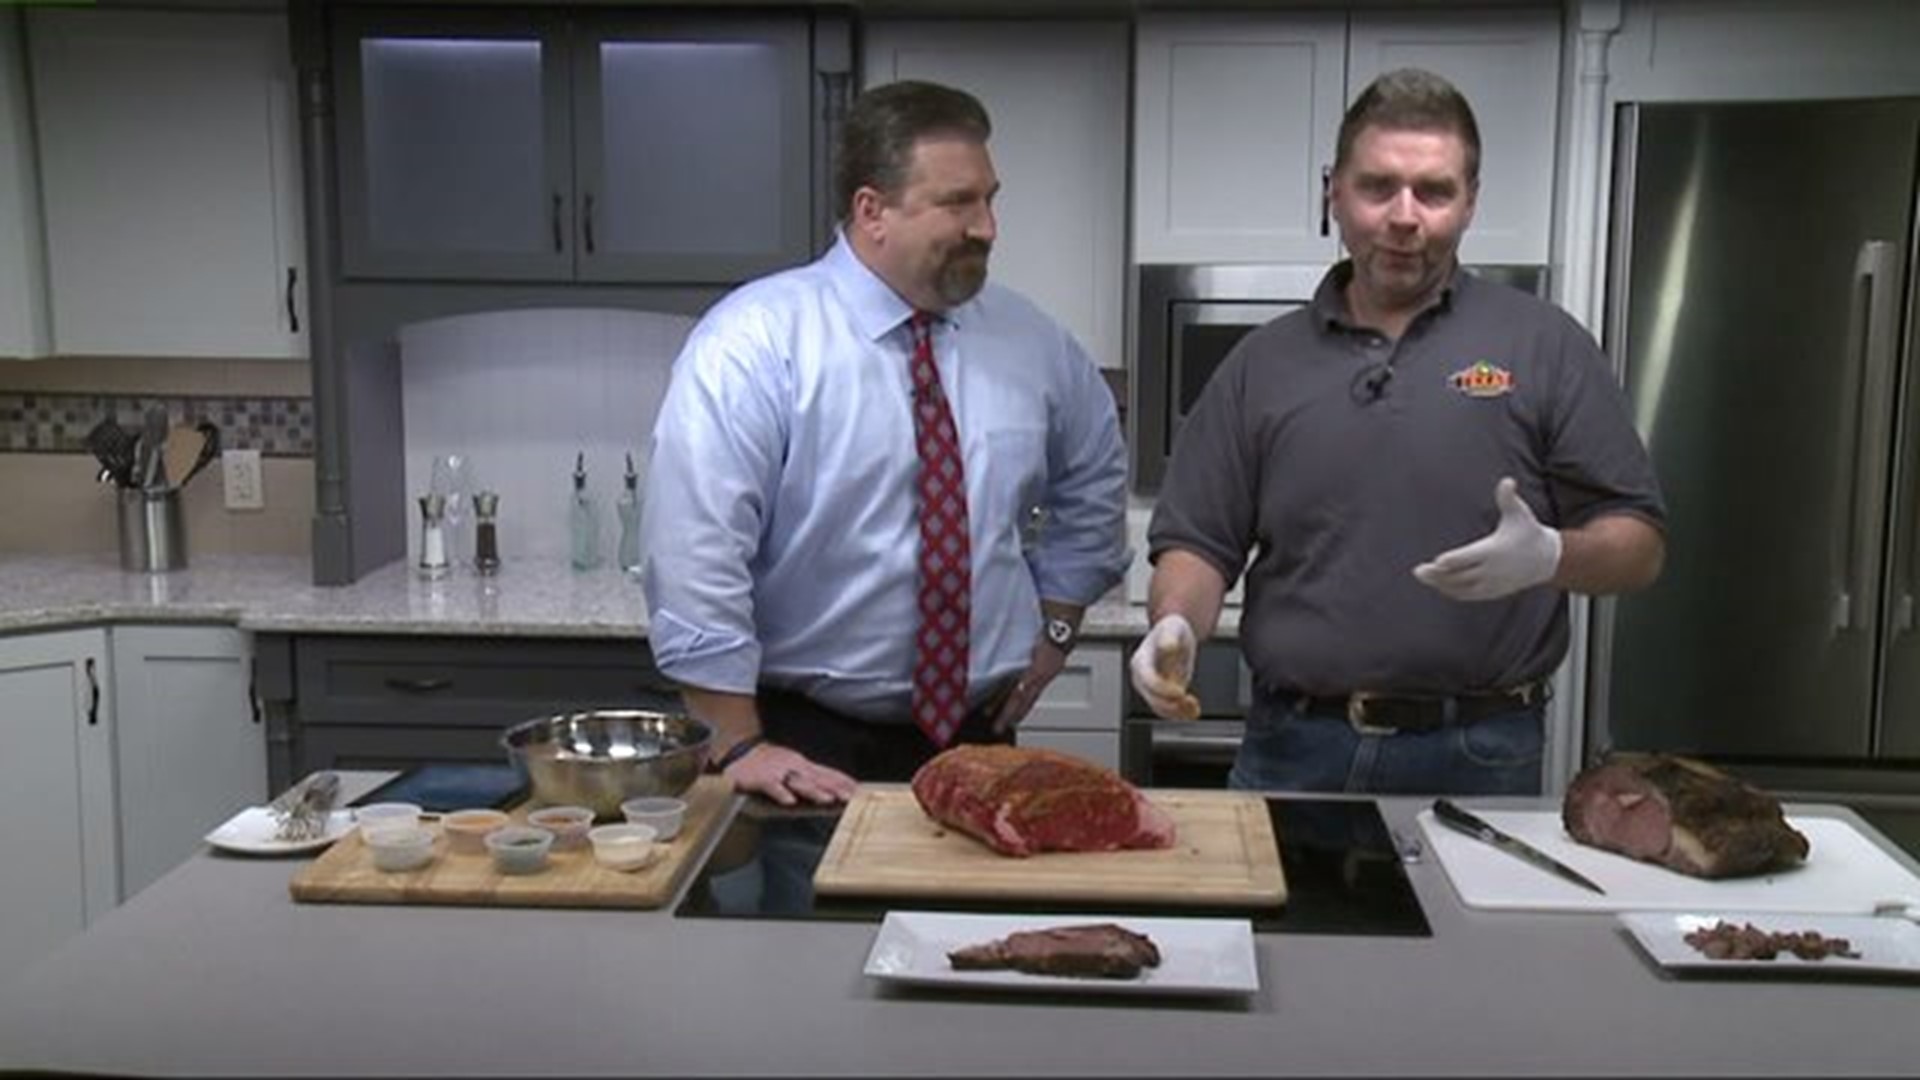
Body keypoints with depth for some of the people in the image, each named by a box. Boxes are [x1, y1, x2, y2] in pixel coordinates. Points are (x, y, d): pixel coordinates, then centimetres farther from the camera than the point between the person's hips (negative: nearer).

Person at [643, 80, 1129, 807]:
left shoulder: (1029, 341, 4)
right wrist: (738, 748, -21)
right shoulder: (756, 340, -14)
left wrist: (1056, 622, 11)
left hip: (977, 741, 5)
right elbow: (694, 549, -19)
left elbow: (1093, 476, 21)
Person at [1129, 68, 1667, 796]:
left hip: (1478, 762, -1)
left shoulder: (1544, 347, 1)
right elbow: (1198, 542, 8)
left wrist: (1550, 557, -20)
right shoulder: (1264, 363, 8)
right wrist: (1176, 625, -13)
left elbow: (1639, 546, 1)